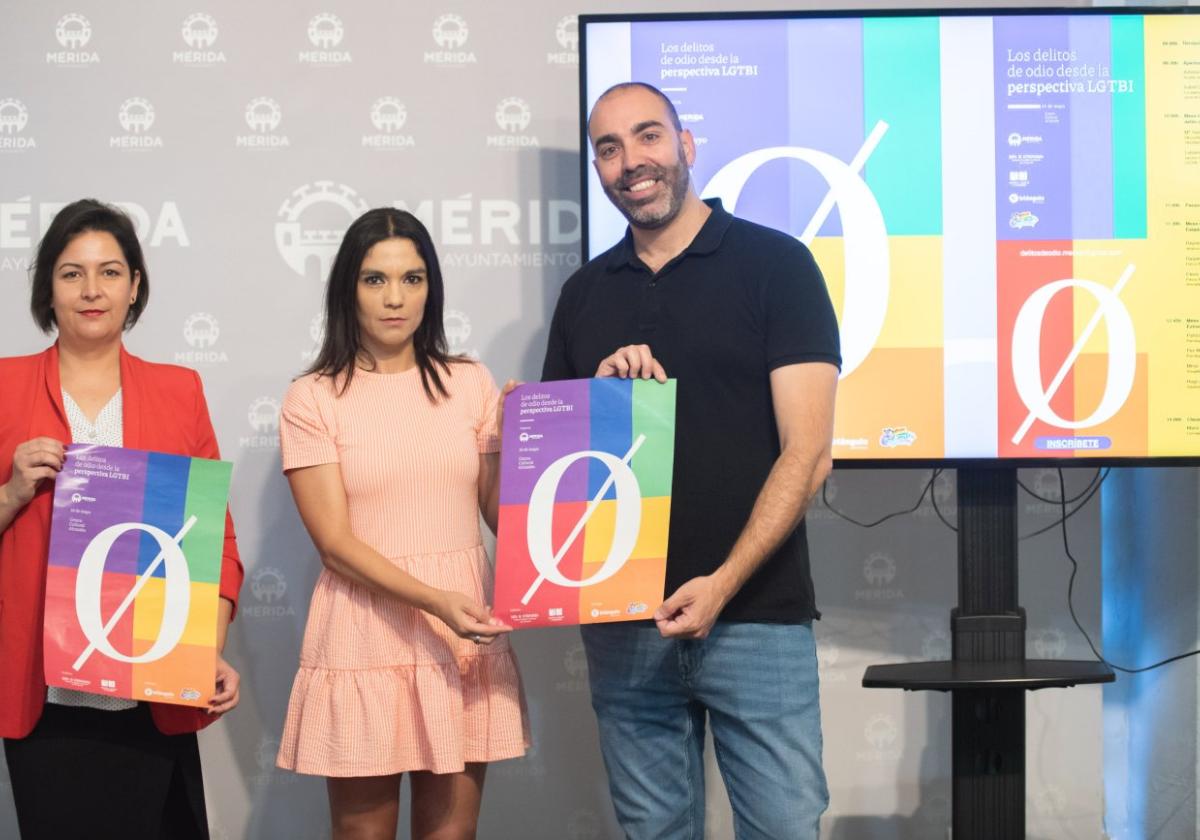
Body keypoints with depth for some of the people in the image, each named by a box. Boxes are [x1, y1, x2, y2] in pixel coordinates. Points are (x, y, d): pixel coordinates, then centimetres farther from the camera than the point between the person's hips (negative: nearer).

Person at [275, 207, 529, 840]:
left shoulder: (470, 384, 9)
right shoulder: (312, 399, -1)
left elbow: (503, 517, 10)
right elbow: (335, 542, -9)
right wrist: (433, 600, -21)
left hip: (465, 635, 3)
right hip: (365, 637, -3)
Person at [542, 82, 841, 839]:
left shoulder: (775, 265, -2)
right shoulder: (584, 294, 12)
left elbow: (808, 452, -7)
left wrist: (723, 584, -16)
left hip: (755, 616, -4)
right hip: (624, 620, 4)